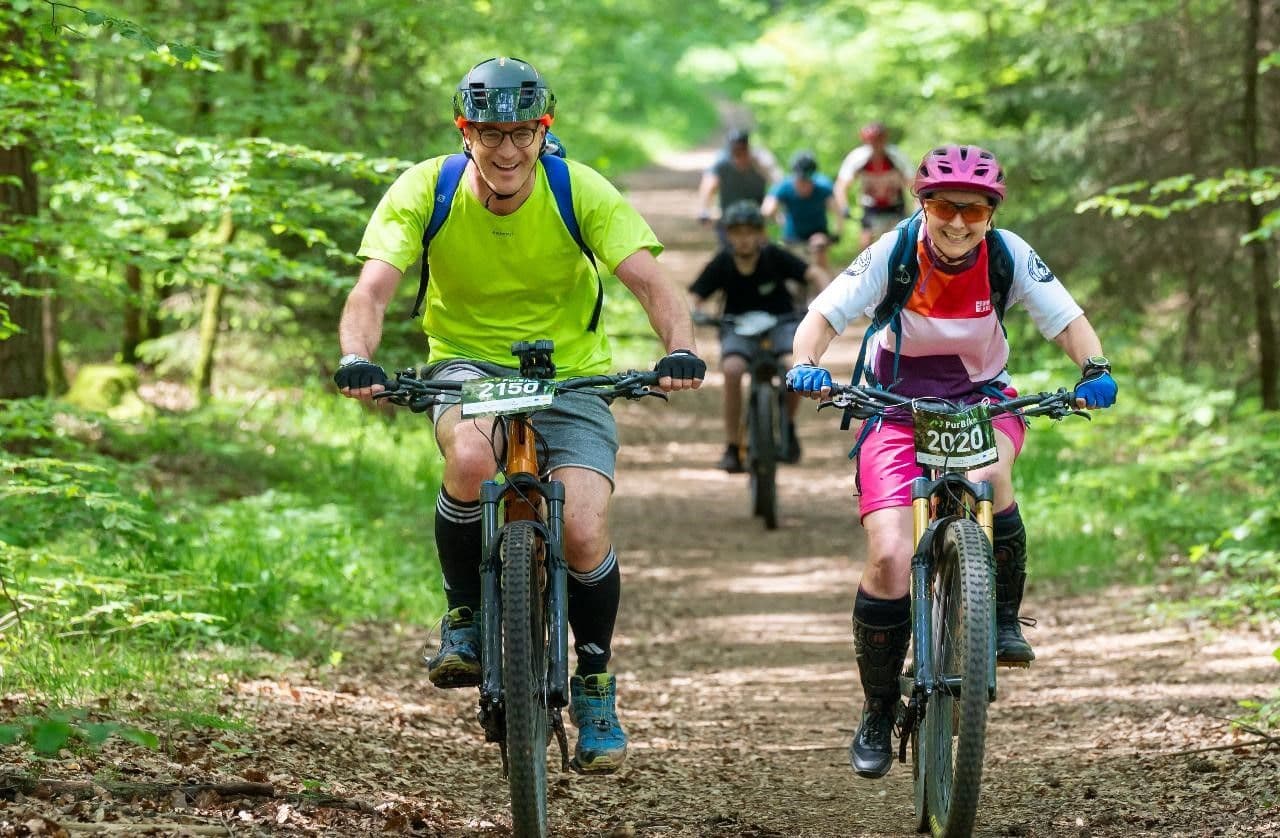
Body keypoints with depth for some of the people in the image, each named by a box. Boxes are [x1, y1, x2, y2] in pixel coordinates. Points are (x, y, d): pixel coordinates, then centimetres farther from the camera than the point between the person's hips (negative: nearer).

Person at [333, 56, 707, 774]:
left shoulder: (582, 193, -16)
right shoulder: (425, 191, -15)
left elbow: (652, 283, -24)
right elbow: (372, 289, -24)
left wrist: (681, 350, -44)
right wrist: (357, 360, -45)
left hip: (570, 375, 0)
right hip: (468, 363, 0)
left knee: (585, 532, -20)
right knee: (472, 457, -36)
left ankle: (595, 686, 7)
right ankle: (466, 618, -10)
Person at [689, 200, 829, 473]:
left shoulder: (774, 256, -14)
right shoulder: (721, 264, -12)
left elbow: (815, 274, -16)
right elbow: (696, 298, -8)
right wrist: (699, 310, -31)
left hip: (780, 323, 0)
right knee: (732, 369, -31)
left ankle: (789, 427, -2)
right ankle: (732, 448, -20)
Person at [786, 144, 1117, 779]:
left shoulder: (1011, 256, -15)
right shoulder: (893, 254, -19)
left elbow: (1067, 319, -11)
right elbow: (824, 314, -19)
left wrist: (1095, 369, -31)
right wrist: (806, 363, -40)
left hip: (983, 398, 1)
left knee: (987, 474, -37)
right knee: (890, 557, -17)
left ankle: (1005, 617, -13)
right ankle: (877, 713, 3)